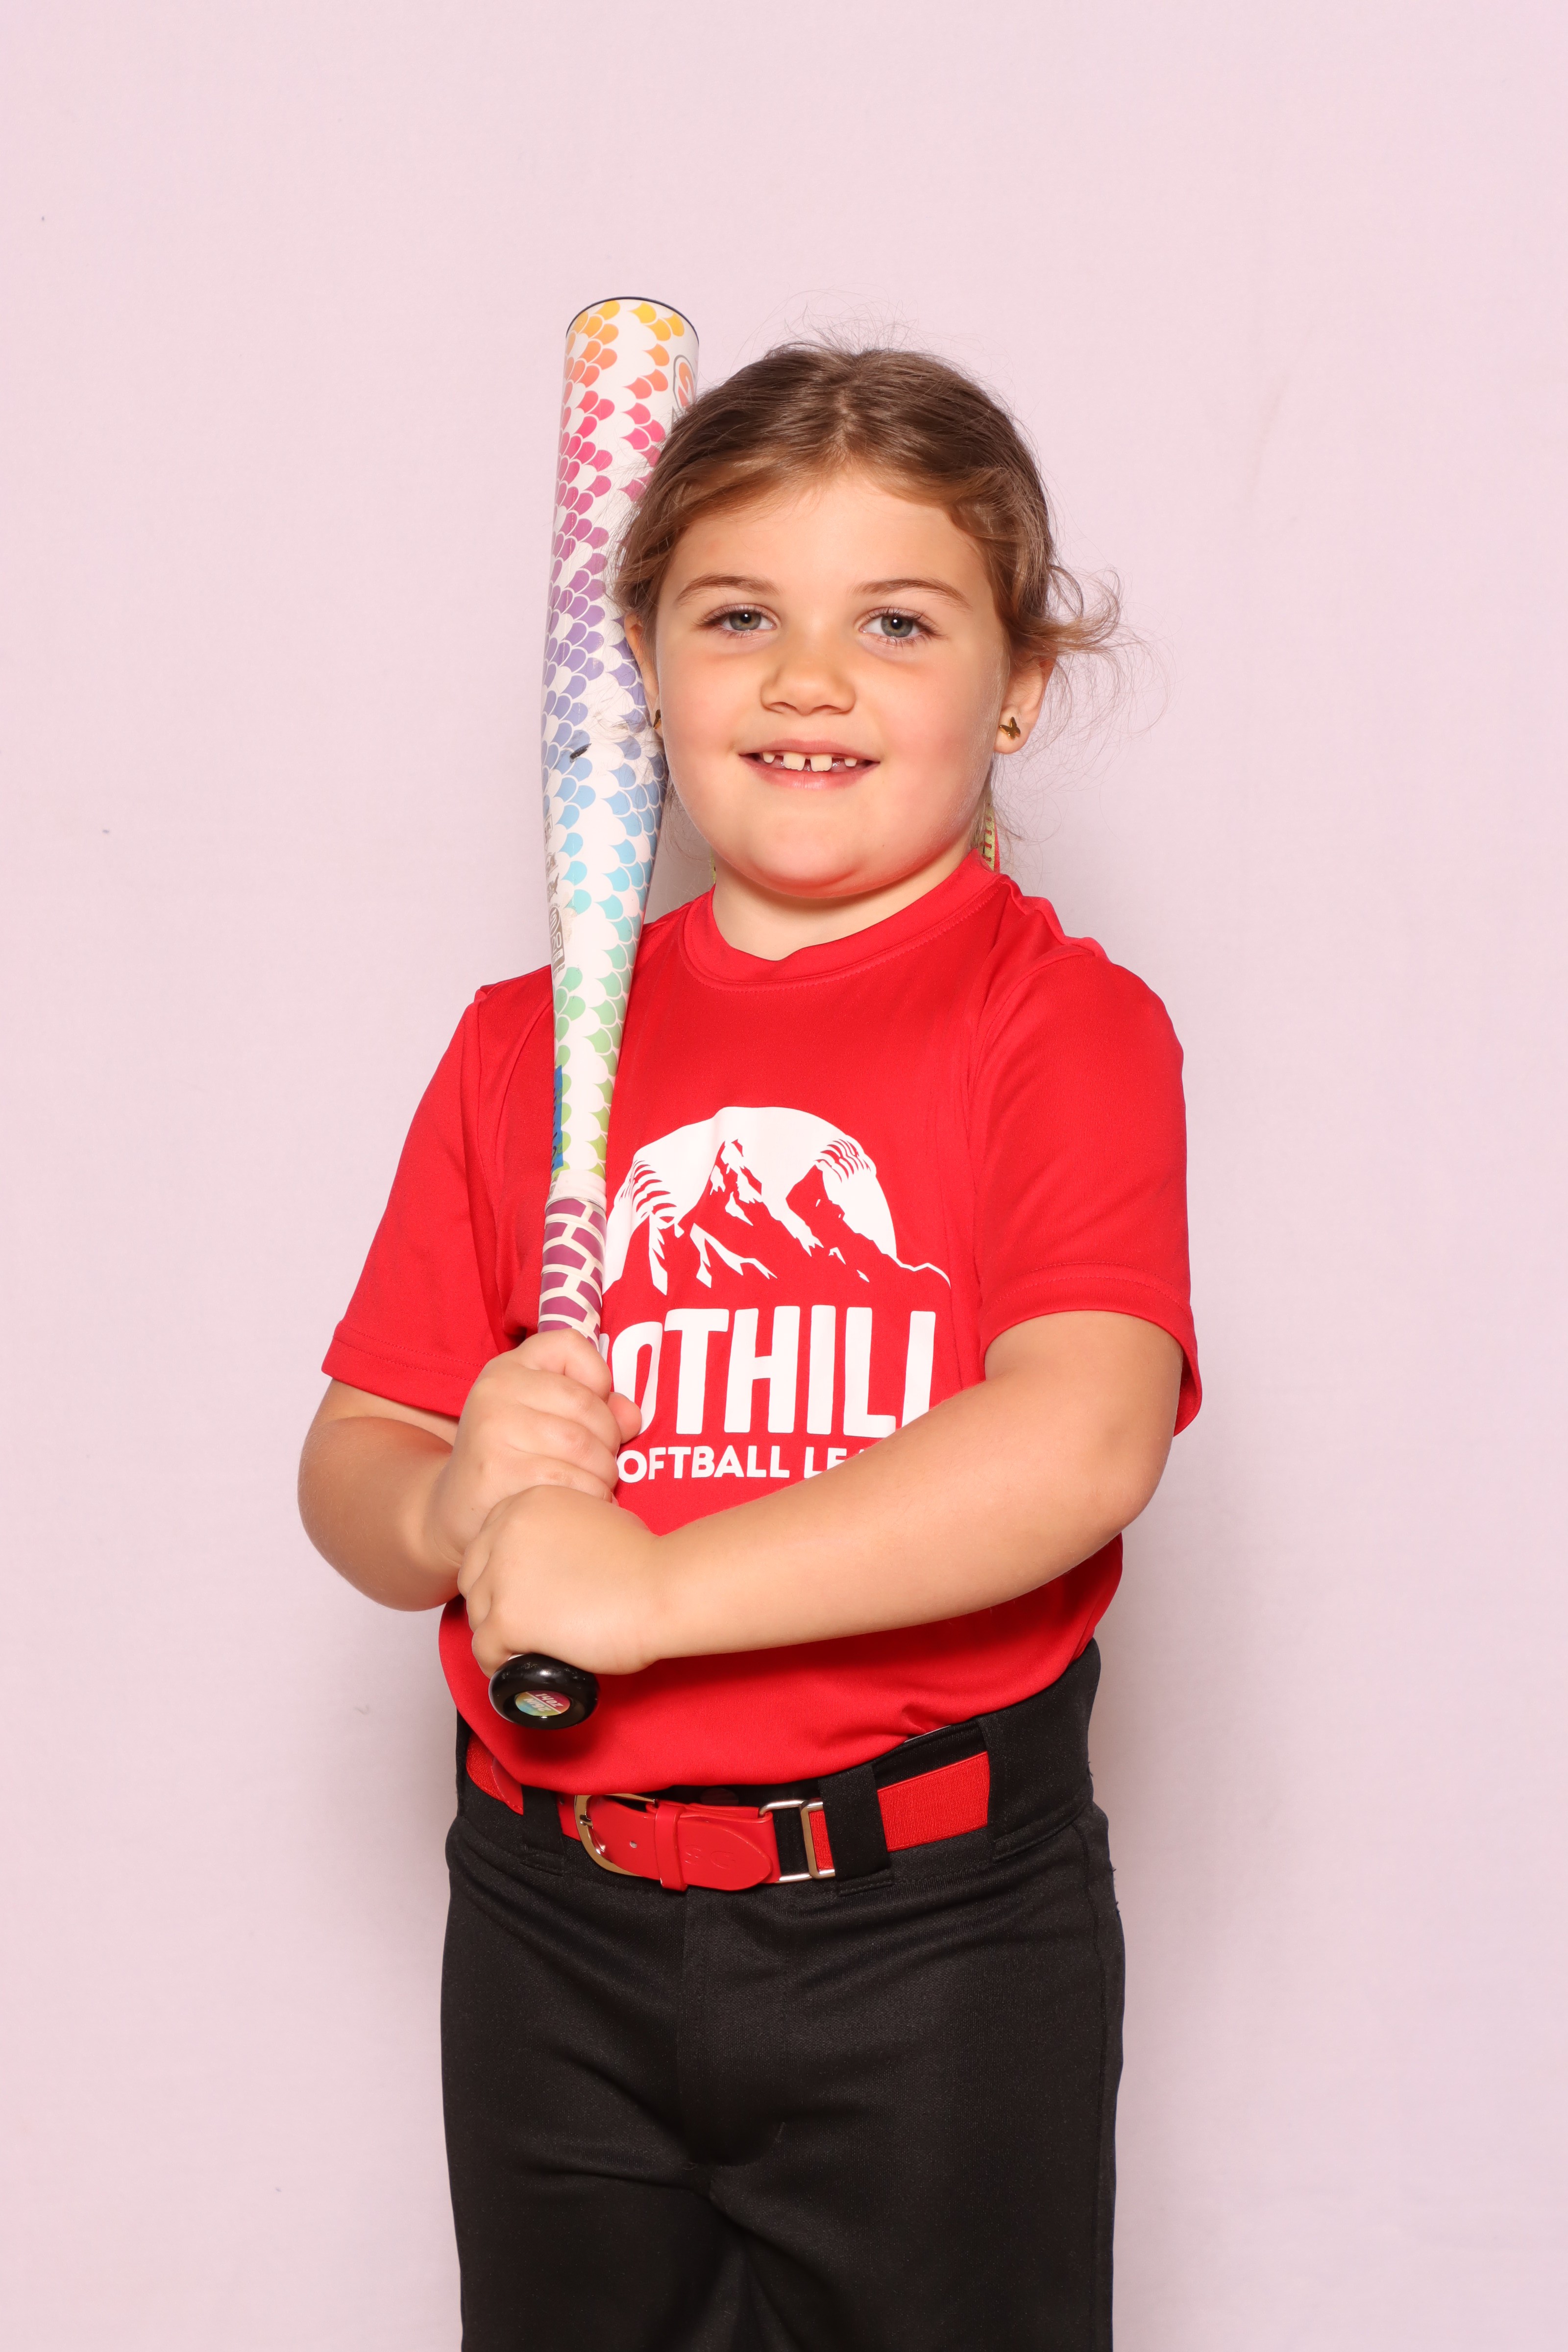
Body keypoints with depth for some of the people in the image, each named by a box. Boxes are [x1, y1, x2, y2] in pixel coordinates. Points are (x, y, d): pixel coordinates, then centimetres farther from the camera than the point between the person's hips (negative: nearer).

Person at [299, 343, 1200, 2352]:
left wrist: (645, 1584, -22)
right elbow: (348, 1466, 7)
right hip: (553, 1927, 4)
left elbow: (1081, 1437, -22)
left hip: (934, 1941, -3)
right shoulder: (525, 1046, 6)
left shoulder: (1063, 1022, -7)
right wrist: (455, 1501, -17)